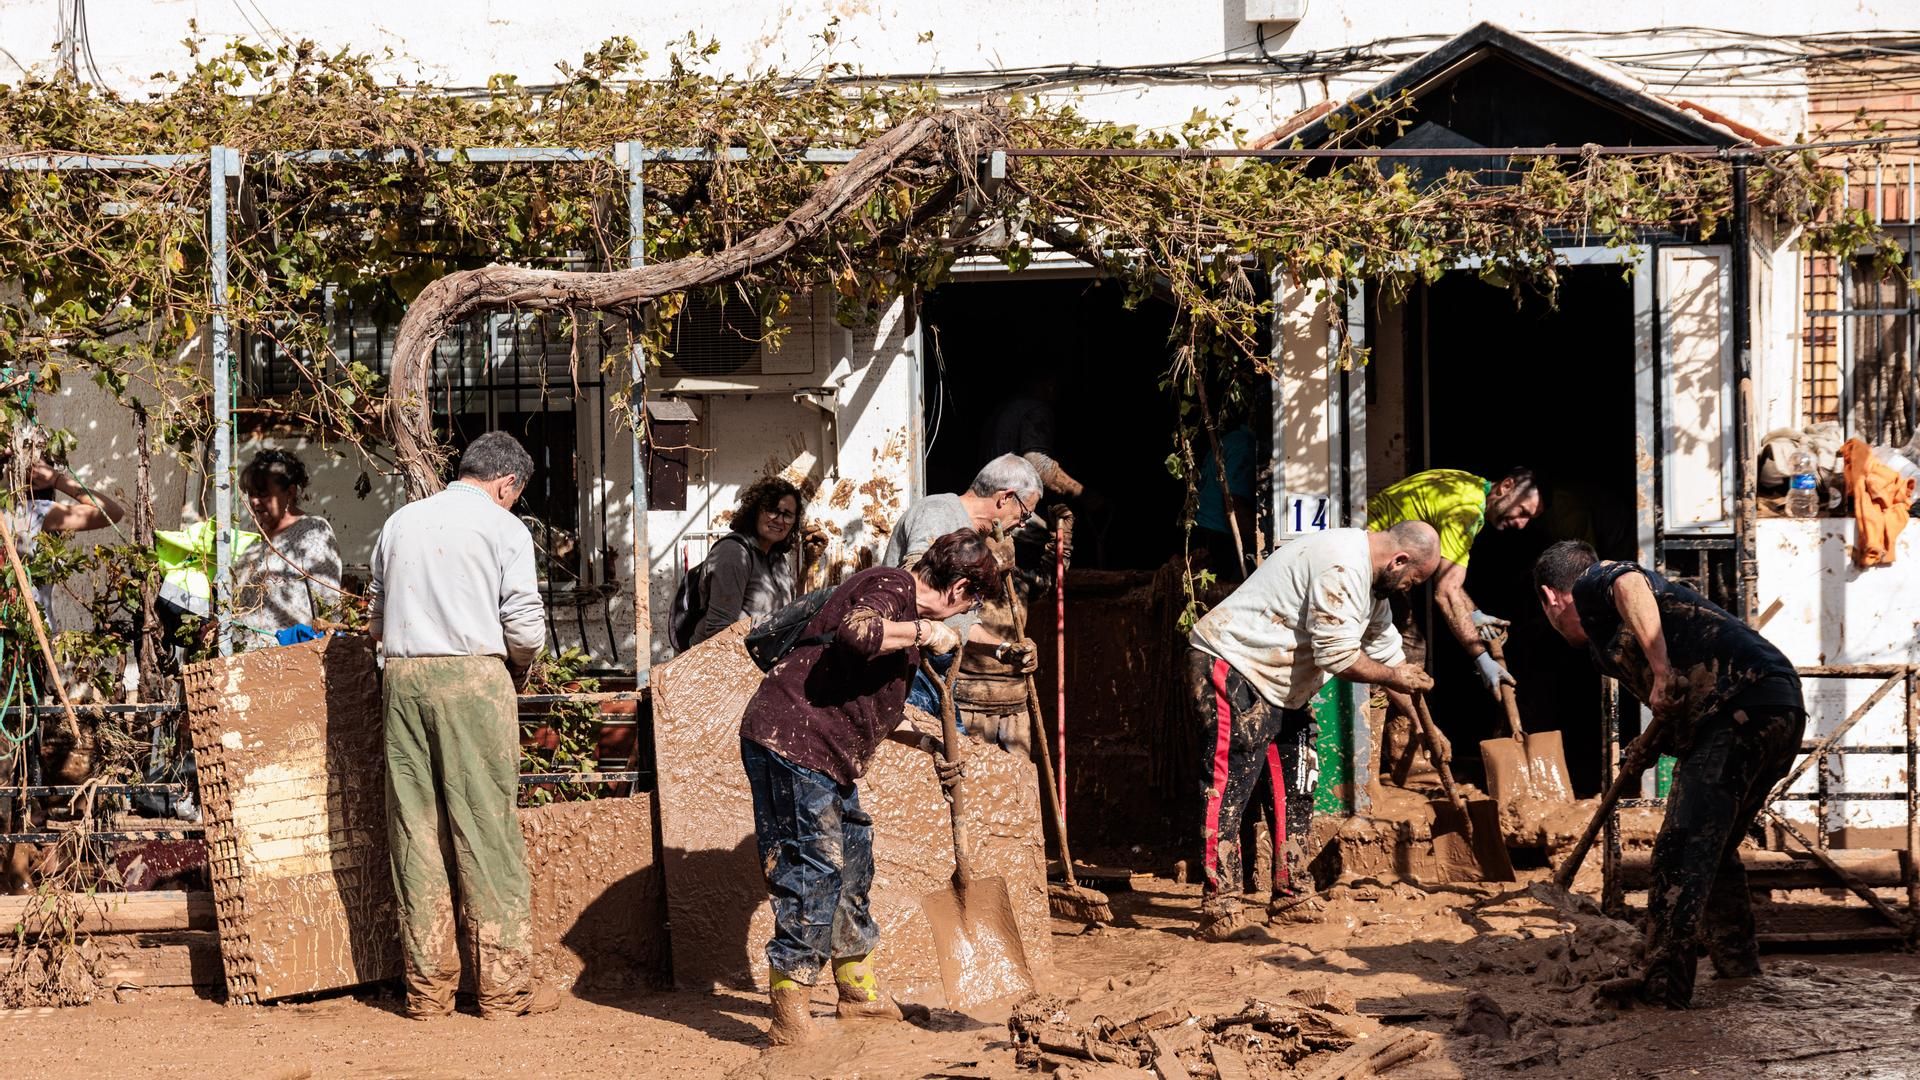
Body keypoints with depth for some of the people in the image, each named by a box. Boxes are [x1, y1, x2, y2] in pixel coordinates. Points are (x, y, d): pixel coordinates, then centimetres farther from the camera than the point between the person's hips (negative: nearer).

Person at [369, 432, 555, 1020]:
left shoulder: (400, 521, 16)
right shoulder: (503, 527, 1)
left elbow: (377, 620, 19)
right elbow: (525, 629, -5)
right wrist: (518, 665, 14)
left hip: (403, 677, 5)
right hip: (473, 675, -4)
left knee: (415, 828, 6)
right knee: (487, 830, -1)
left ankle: (427, 986, 9)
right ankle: (504, 985, 2)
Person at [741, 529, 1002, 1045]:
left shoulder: (906, 609, 21)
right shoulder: (890, 587, -12)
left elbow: (879, 707, 30)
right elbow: (855, 633, -36)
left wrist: (931, 745, 26)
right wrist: (923, 632, -23)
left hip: (830, 757, 11)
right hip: (791, 742, -11)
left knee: (852, 862, 19)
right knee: (814, 870, -10)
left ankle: (858, 989, 35)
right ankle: (789, 1016, -6)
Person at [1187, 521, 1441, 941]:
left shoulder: (1370, 577, 11)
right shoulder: (1340, 567, -23)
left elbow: (1388, 651, 19)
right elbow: (1338, 658, -25)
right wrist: (1394, 677, -8)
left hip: (1277, 684, 11)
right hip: (1231, 669, -11)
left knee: (1293, 792, 12)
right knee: (1230, 786, -14)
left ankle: (1291, 898, 20)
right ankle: (1222, 910, -18)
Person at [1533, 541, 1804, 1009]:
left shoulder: (1592, 585, 7)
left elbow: (1631, 584, -18)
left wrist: (1661, 672, -22)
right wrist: (1652, 743, 39)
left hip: (1741, 709, -10)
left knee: (1681, 853, -10)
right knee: (1714, 846, 25)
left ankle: (1664, 987, -13)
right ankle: (1736, 958, 38)